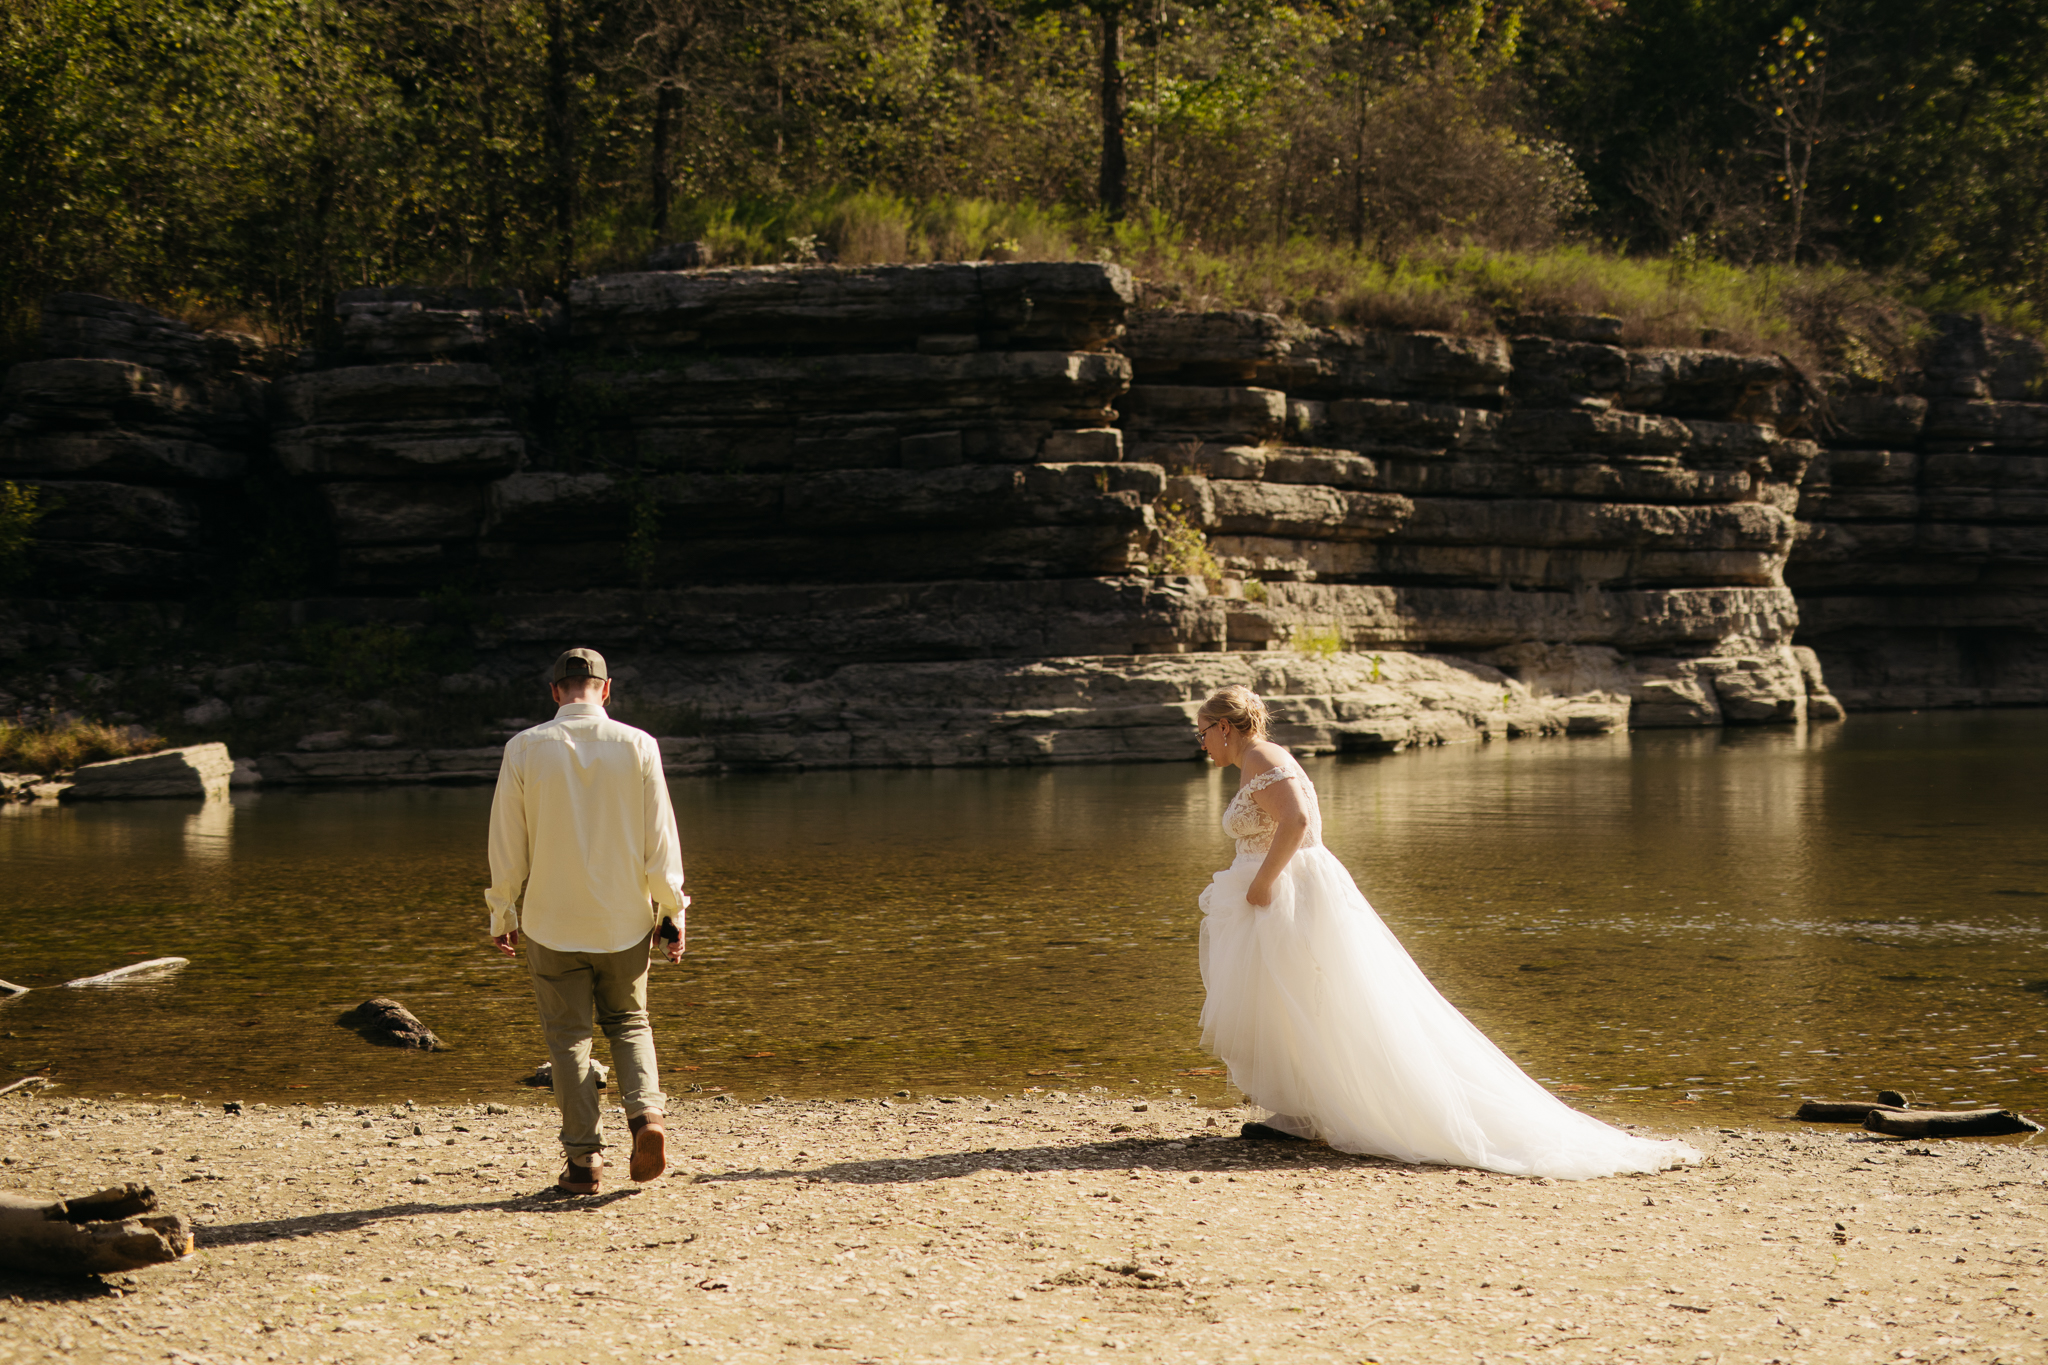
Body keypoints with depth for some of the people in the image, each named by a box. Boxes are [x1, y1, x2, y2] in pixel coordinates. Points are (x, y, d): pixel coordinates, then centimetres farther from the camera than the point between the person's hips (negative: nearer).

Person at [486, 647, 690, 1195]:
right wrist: (672, 910, 6)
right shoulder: (637, 746, -4)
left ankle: (583, 1158, 5)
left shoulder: (524, 749, -5)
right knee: (628, 1022, 17)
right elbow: (660, 838, -2)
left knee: (568, 1036, 7)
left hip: (552, 922, -1)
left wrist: (503, 916, 9)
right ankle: (646, 1113, -6)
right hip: (625, 921, 1)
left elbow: (507, 845, -1)